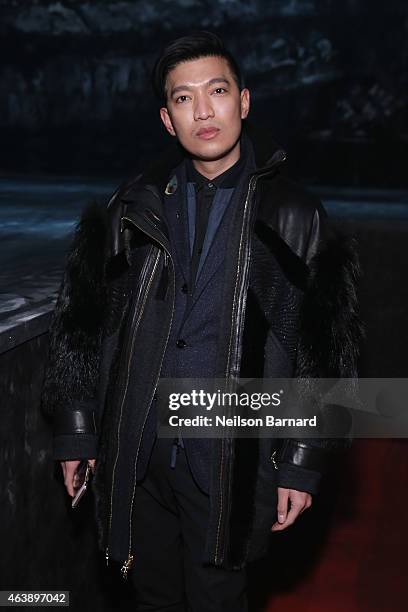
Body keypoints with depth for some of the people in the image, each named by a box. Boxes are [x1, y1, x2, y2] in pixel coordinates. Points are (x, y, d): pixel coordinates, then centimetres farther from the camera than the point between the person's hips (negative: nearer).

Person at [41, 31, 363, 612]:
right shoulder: (135, 205, 3)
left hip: (231, 462, -2)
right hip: (135, 457, 3)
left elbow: (323, 353, -3)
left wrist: (303, 464, -4)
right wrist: (75, 430, 5)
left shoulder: (293, 217, -4)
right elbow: (82, 322, 7)